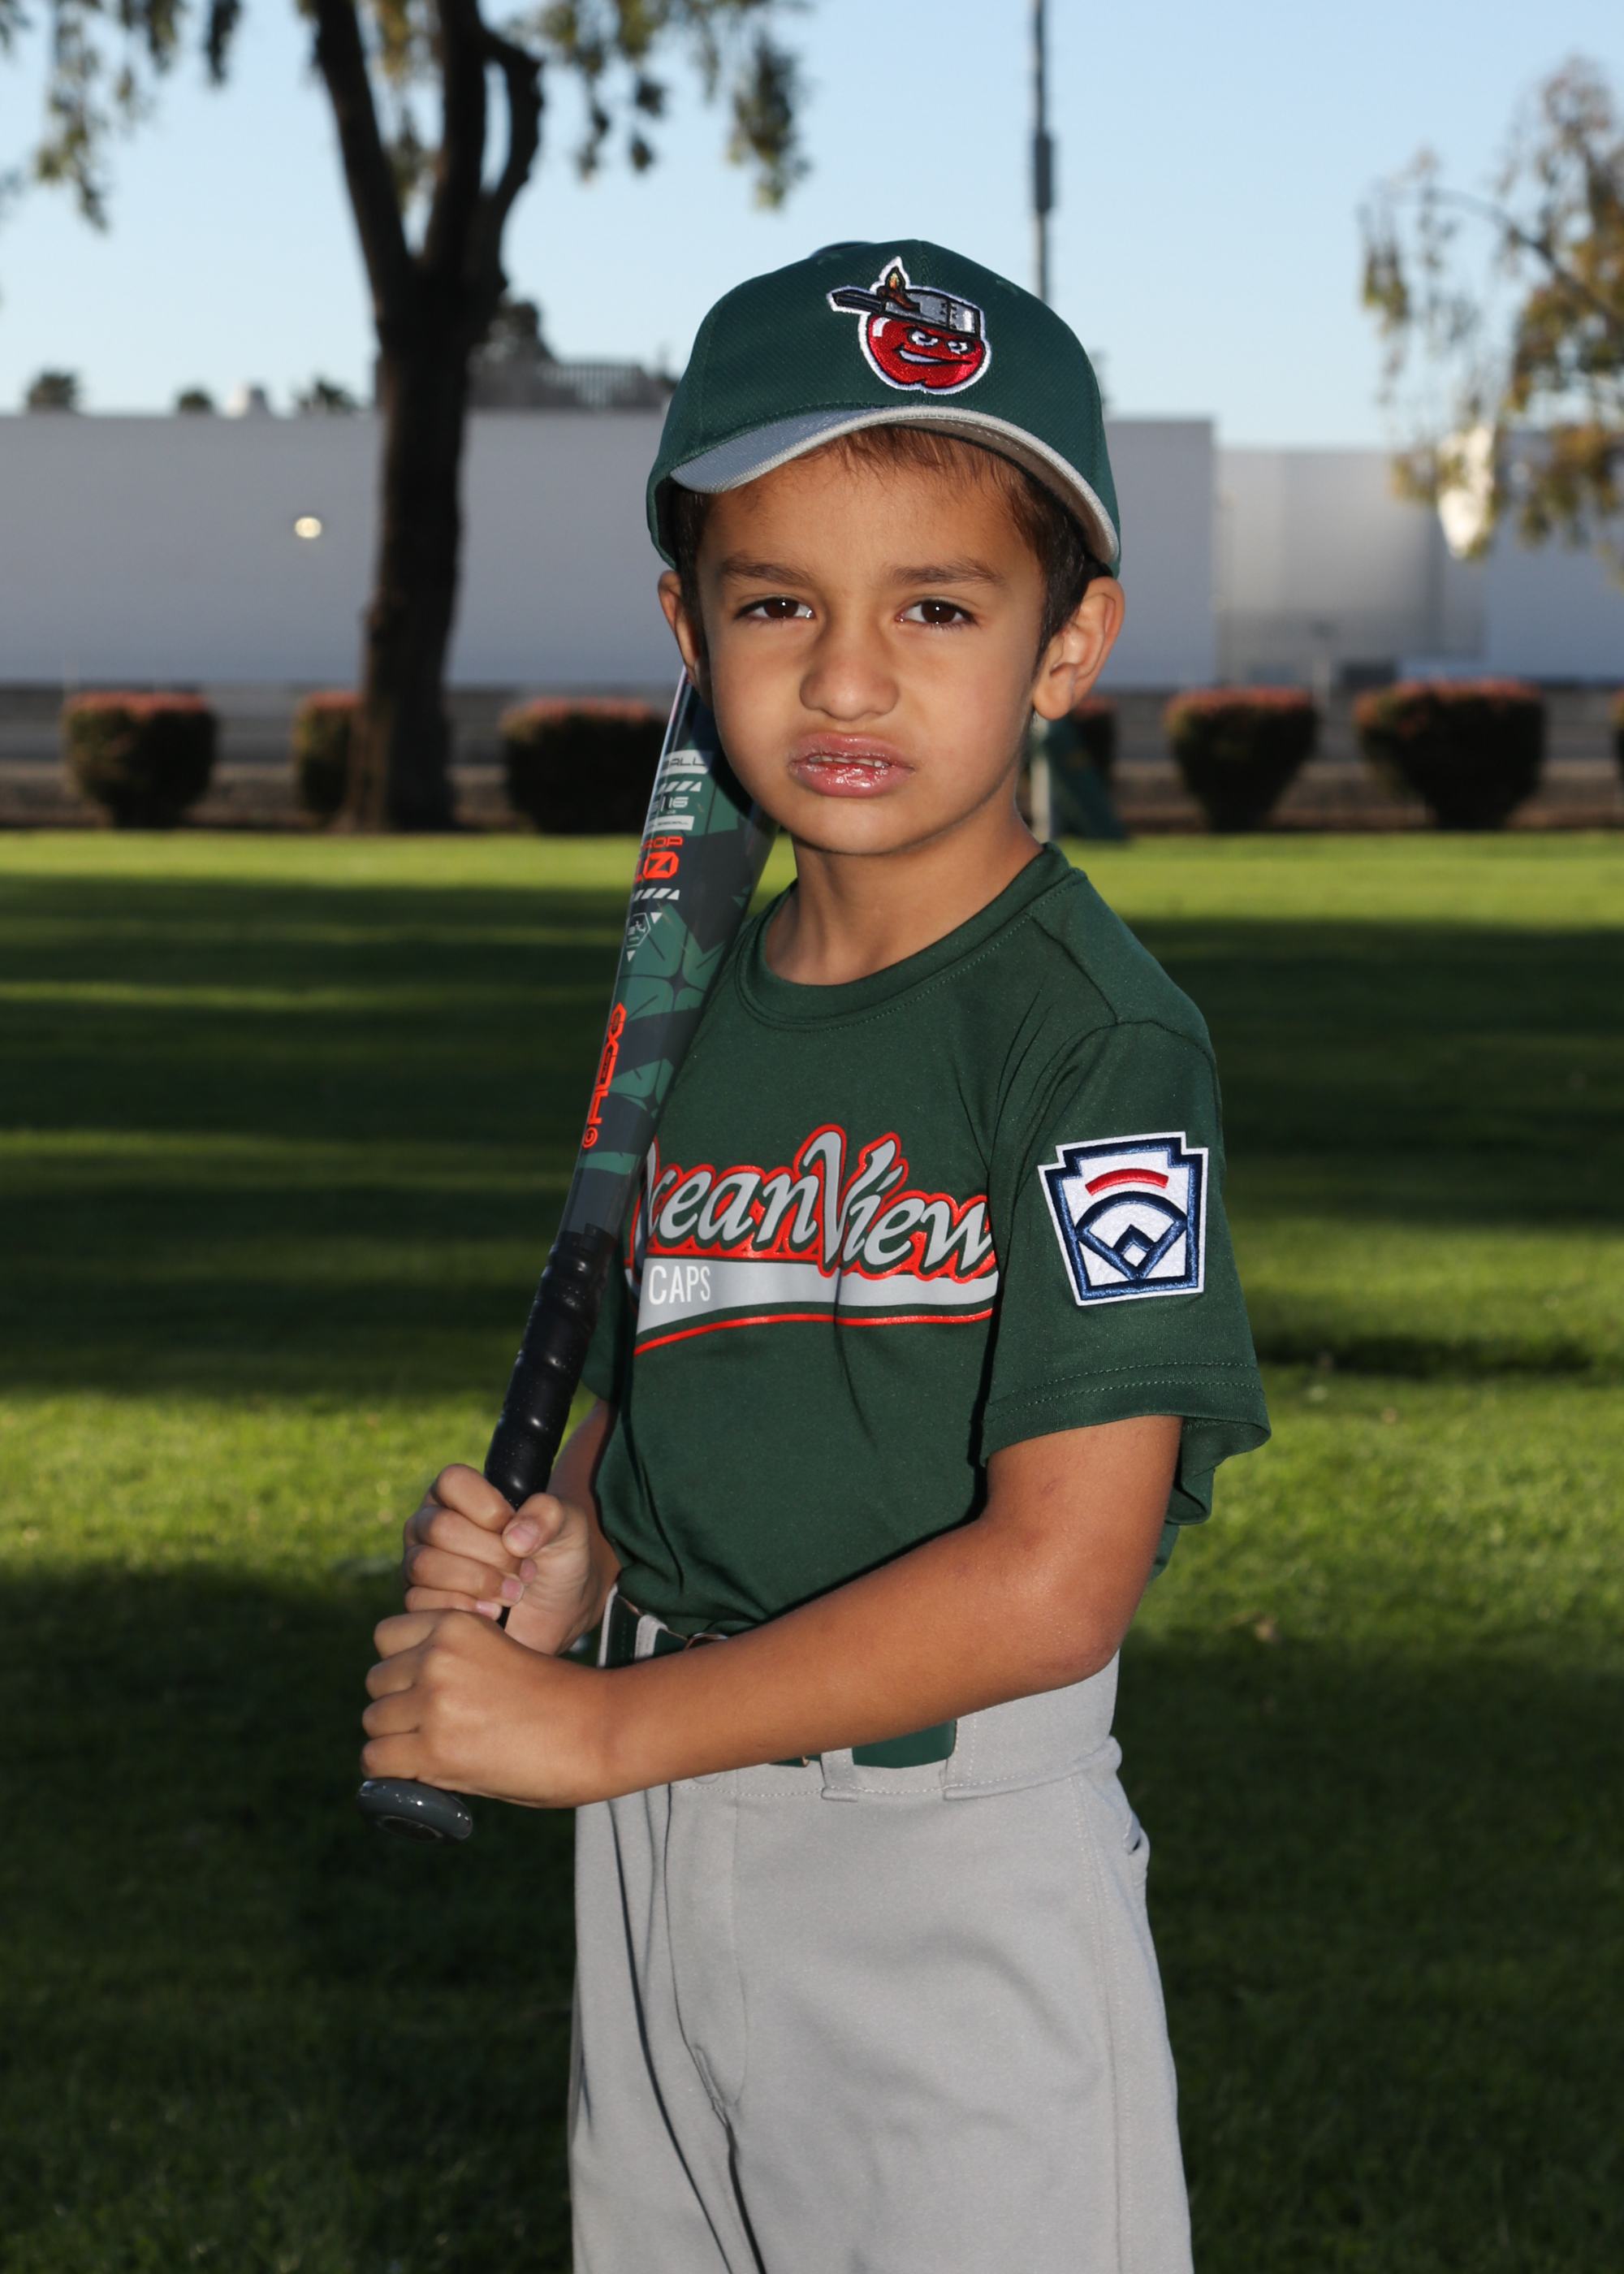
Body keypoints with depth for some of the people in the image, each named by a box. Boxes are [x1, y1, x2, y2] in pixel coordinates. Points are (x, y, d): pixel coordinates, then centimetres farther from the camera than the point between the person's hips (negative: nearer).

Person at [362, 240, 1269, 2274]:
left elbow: (1054, 1580, -22)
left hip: (956, 1870, -6)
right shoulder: (704, 1007, 5)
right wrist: (564, 1556, -6)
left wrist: (601, 1724, -17)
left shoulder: (1096, 1037, -16)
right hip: (653, 1860, 7)